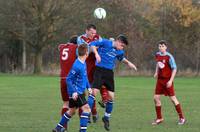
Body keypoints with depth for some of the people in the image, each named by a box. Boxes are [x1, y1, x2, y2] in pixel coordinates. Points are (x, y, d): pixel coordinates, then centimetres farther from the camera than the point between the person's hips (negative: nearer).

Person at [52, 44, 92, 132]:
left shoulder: (84, 63, 6)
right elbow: (68, 79, -20)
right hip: (76, 92, -10)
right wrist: (73, 92, -24)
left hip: (80, 91, 10)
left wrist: (88, 87, 14)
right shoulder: (77, 66, -22)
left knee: (72, 111, 19)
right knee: (86, 108, -15)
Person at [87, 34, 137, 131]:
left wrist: (128, 63, 16)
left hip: (109, 72, 6)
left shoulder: (120, 51, 9)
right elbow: (92, 44, -10)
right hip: (100, 70, -6)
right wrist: (96, 54, -23)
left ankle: (106, 117, 20)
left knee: (111, 96, 3)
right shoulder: (105, 43, -9)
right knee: (94, 91, -19)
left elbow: (121, 58, 31)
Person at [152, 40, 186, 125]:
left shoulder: (169, 57, -16)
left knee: (173, 98, -3)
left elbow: (174, 69, -14)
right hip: (160, 79, 6)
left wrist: (171, 80, -19)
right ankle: (159, 118, 13)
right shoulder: (157, 55, 3)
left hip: (168, 80, -6)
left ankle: (182, 118, 9)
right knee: (156, 98, 1)